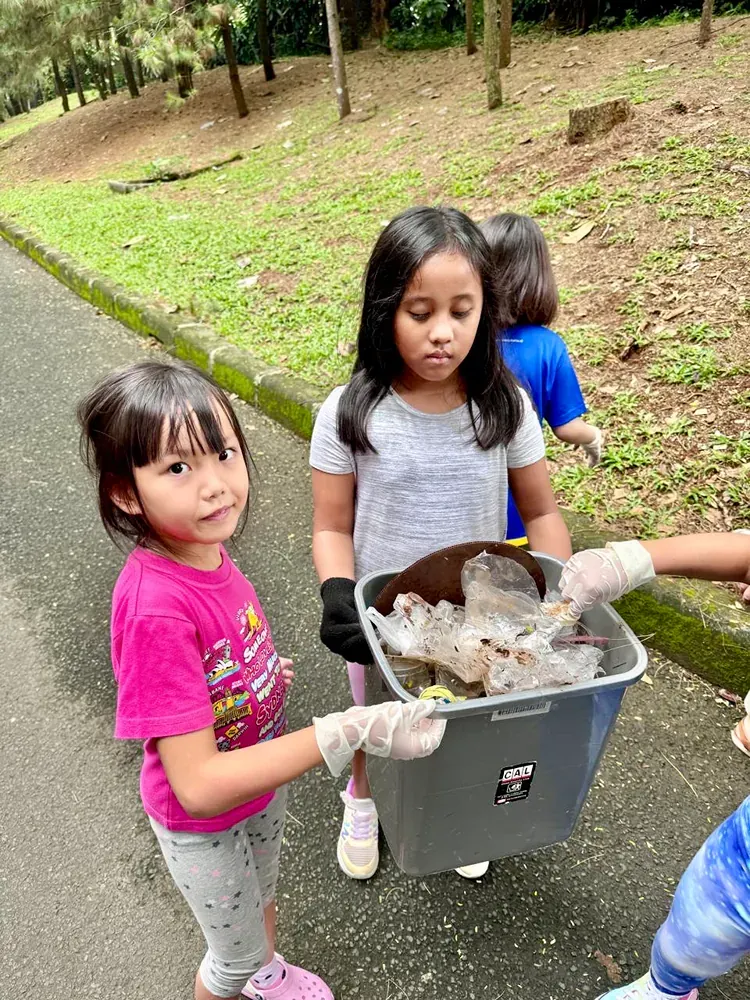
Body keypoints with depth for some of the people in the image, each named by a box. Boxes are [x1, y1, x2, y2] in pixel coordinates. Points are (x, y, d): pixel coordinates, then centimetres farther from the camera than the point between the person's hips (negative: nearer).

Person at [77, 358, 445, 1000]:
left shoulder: (205, 549, -17)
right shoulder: (156, 608, -40)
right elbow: (198, 786, -38)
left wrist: (264, 671, 3)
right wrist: (349, 732, -42)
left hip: (264, 772, 7)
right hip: (202, 826, -7)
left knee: (262, 899, 35)